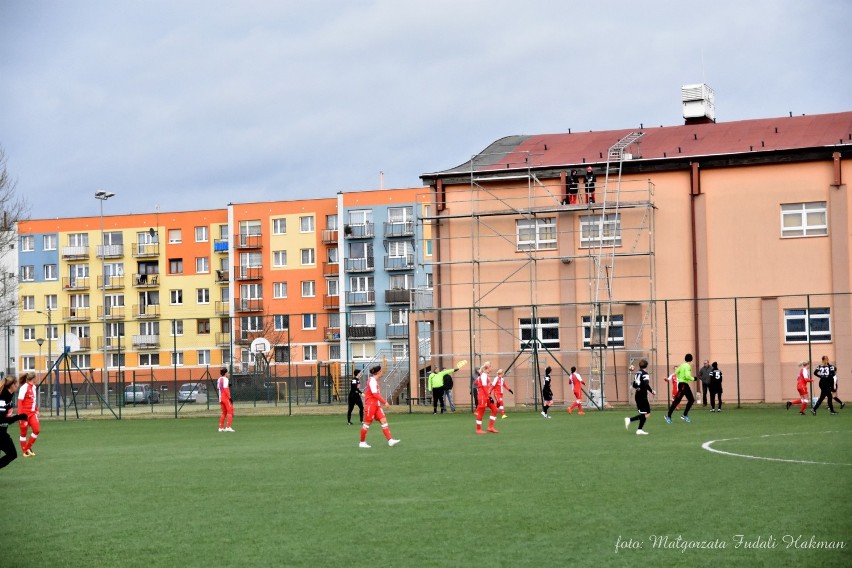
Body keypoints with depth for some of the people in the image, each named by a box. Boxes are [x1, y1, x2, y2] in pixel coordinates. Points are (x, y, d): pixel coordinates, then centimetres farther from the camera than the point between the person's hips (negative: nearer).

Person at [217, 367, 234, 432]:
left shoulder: (219, 379, 14)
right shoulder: (225, 379, -11)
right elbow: (225, 389, -18)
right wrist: (229, 397, -19)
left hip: (221, 398, 8)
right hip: (226, 398, -8)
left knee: (224, 412, 17)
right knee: (230, 412, -6)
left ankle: (221, 427, 17)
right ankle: (228, 427, -17)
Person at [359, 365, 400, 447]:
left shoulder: (375, 380, 15)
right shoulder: (372, 380, -14)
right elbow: (375, 394, -21)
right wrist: (384, 401, -19)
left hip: (377, 405, 9)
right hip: (371, 404, -9)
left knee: (384, 421, -1)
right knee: (367, 423, -2)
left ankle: (390, 440, -8)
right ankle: (362, 443, 7)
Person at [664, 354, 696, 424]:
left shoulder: (682, 365, 10)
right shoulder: (688, 366, -15)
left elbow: (676, 372, 17)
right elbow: (687, 376, -25)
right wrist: (693, 378, -10)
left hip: (685, 385, 9)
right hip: (683, 384, -9)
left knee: (691, 400, 12)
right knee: (677, 401, -6)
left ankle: (685, 415, 13)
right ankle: (668, 416, -3)